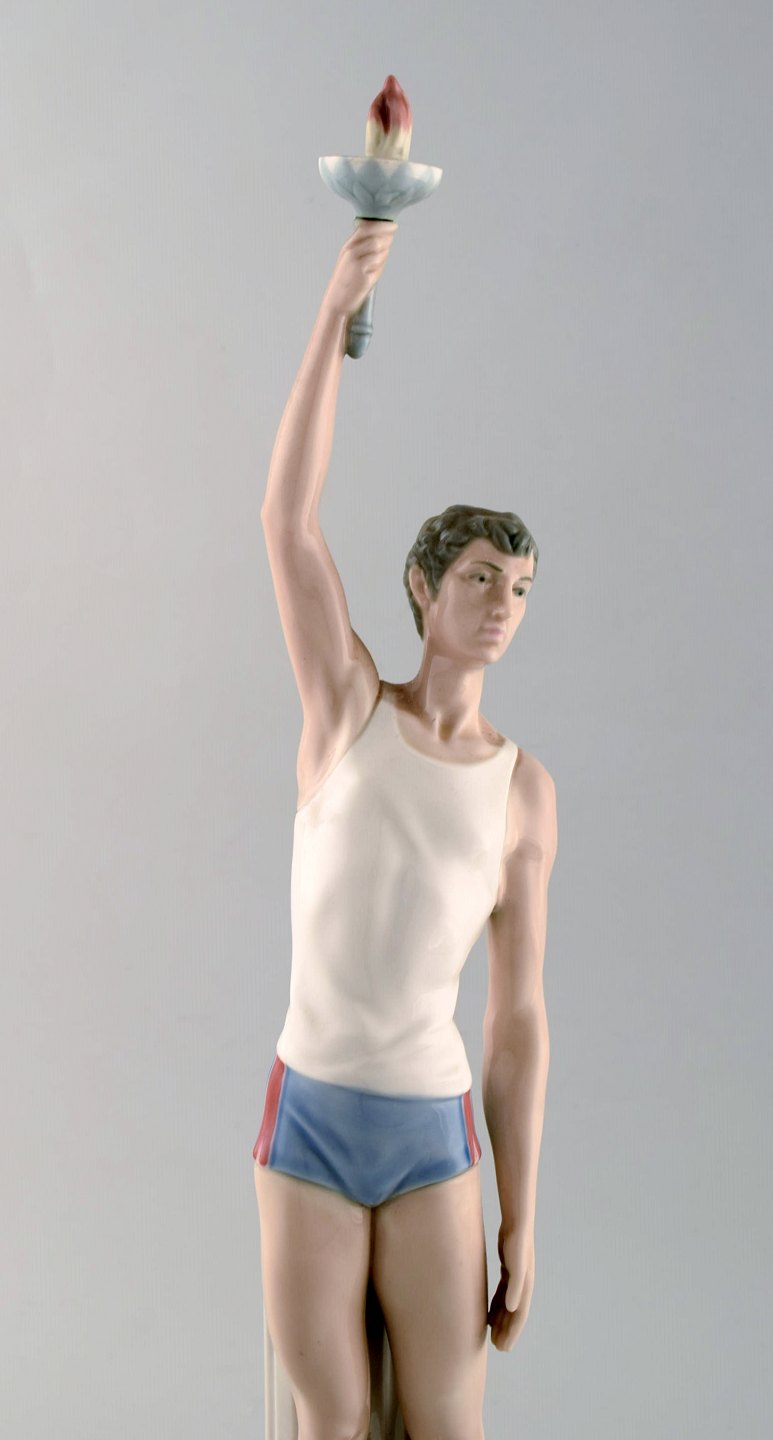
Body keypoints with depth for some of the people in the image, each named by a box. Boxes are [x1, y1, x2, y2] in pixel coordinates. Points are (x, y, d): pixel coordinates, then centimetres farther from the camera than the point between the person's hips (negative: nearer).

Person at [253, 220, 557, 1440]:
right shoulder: (348, 704, -2)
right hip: (309, 1119, -1)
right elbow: (287, 519, -17)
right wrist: (339, 305, -21)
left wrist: (522, 1230, 1)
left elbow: (519, 1017, 2)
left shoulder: (524, 790, 0)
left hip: (434, 1135, 1)